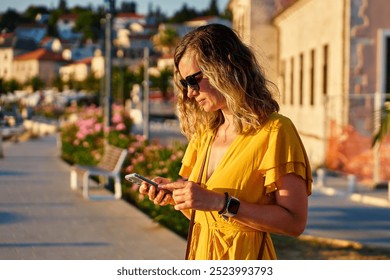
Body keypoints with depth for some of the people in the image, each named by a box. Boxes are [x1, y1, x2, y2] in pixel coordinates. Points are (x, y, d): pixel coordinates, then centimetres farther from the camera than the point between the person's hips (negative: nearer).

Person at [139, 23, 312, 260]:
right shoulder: (204, 134, 8)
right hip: (200, 255, 6)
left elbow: (295, 222, -19)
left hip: (243, 258, -5)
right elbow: (201, 213, 13)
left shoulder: (273, 131, -13)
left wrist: (220, 202, -23)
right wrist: (175, 193, -6)